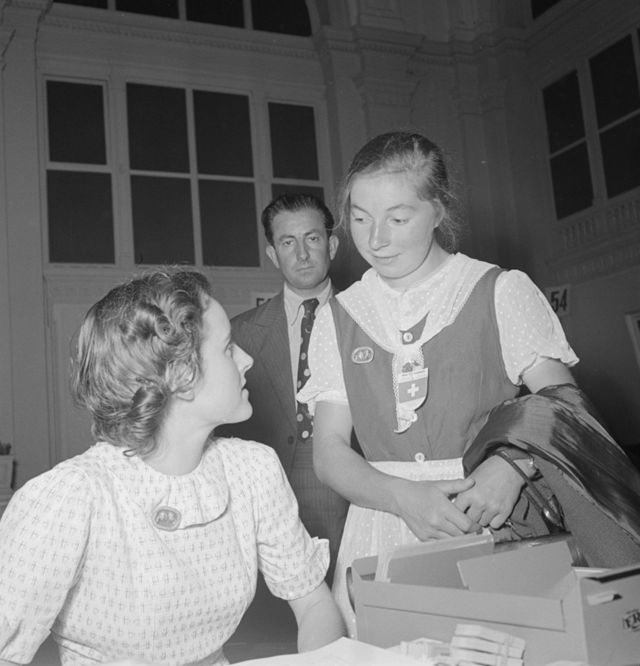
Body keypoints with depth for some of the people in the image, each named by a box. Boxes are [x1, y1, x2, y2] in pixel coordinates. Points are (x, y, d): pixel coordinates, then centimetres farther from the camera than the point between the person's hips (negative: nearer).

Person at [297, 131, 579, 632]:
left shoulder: (504, 292, 1)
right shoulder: (338, 318, 8)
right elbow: (329, 452, 3)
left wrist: (511, 466, -26)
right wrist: (403, 497, -16)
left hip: (494, 530, -1)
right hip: (383, 536, 2)